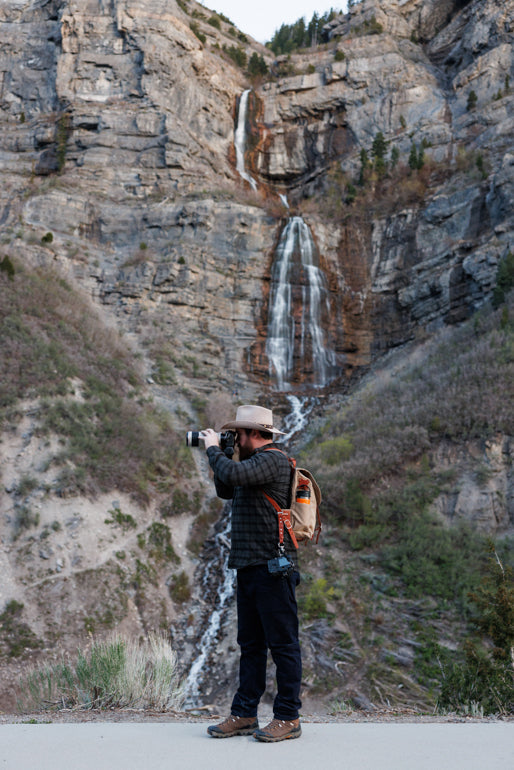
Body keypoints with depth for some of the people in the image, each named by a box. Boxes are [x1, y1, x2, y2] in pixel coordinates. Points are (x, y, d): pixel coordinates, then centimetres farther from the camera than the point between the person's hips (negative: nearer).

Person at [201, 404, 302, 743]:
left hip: (273, 568, -10)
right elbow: (225, 490, 29)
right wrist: (221, 454, 15)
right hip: (250, 566, 10)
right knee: (250, 643, 13)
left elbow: (232, 475, -27)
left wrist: (214, 449, -9)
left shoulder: (273, 460, -12)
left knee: (282, 643, -2)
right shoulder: (258, 462, 19)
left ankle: (288, 718, 5)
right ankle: (244, 715, 20)